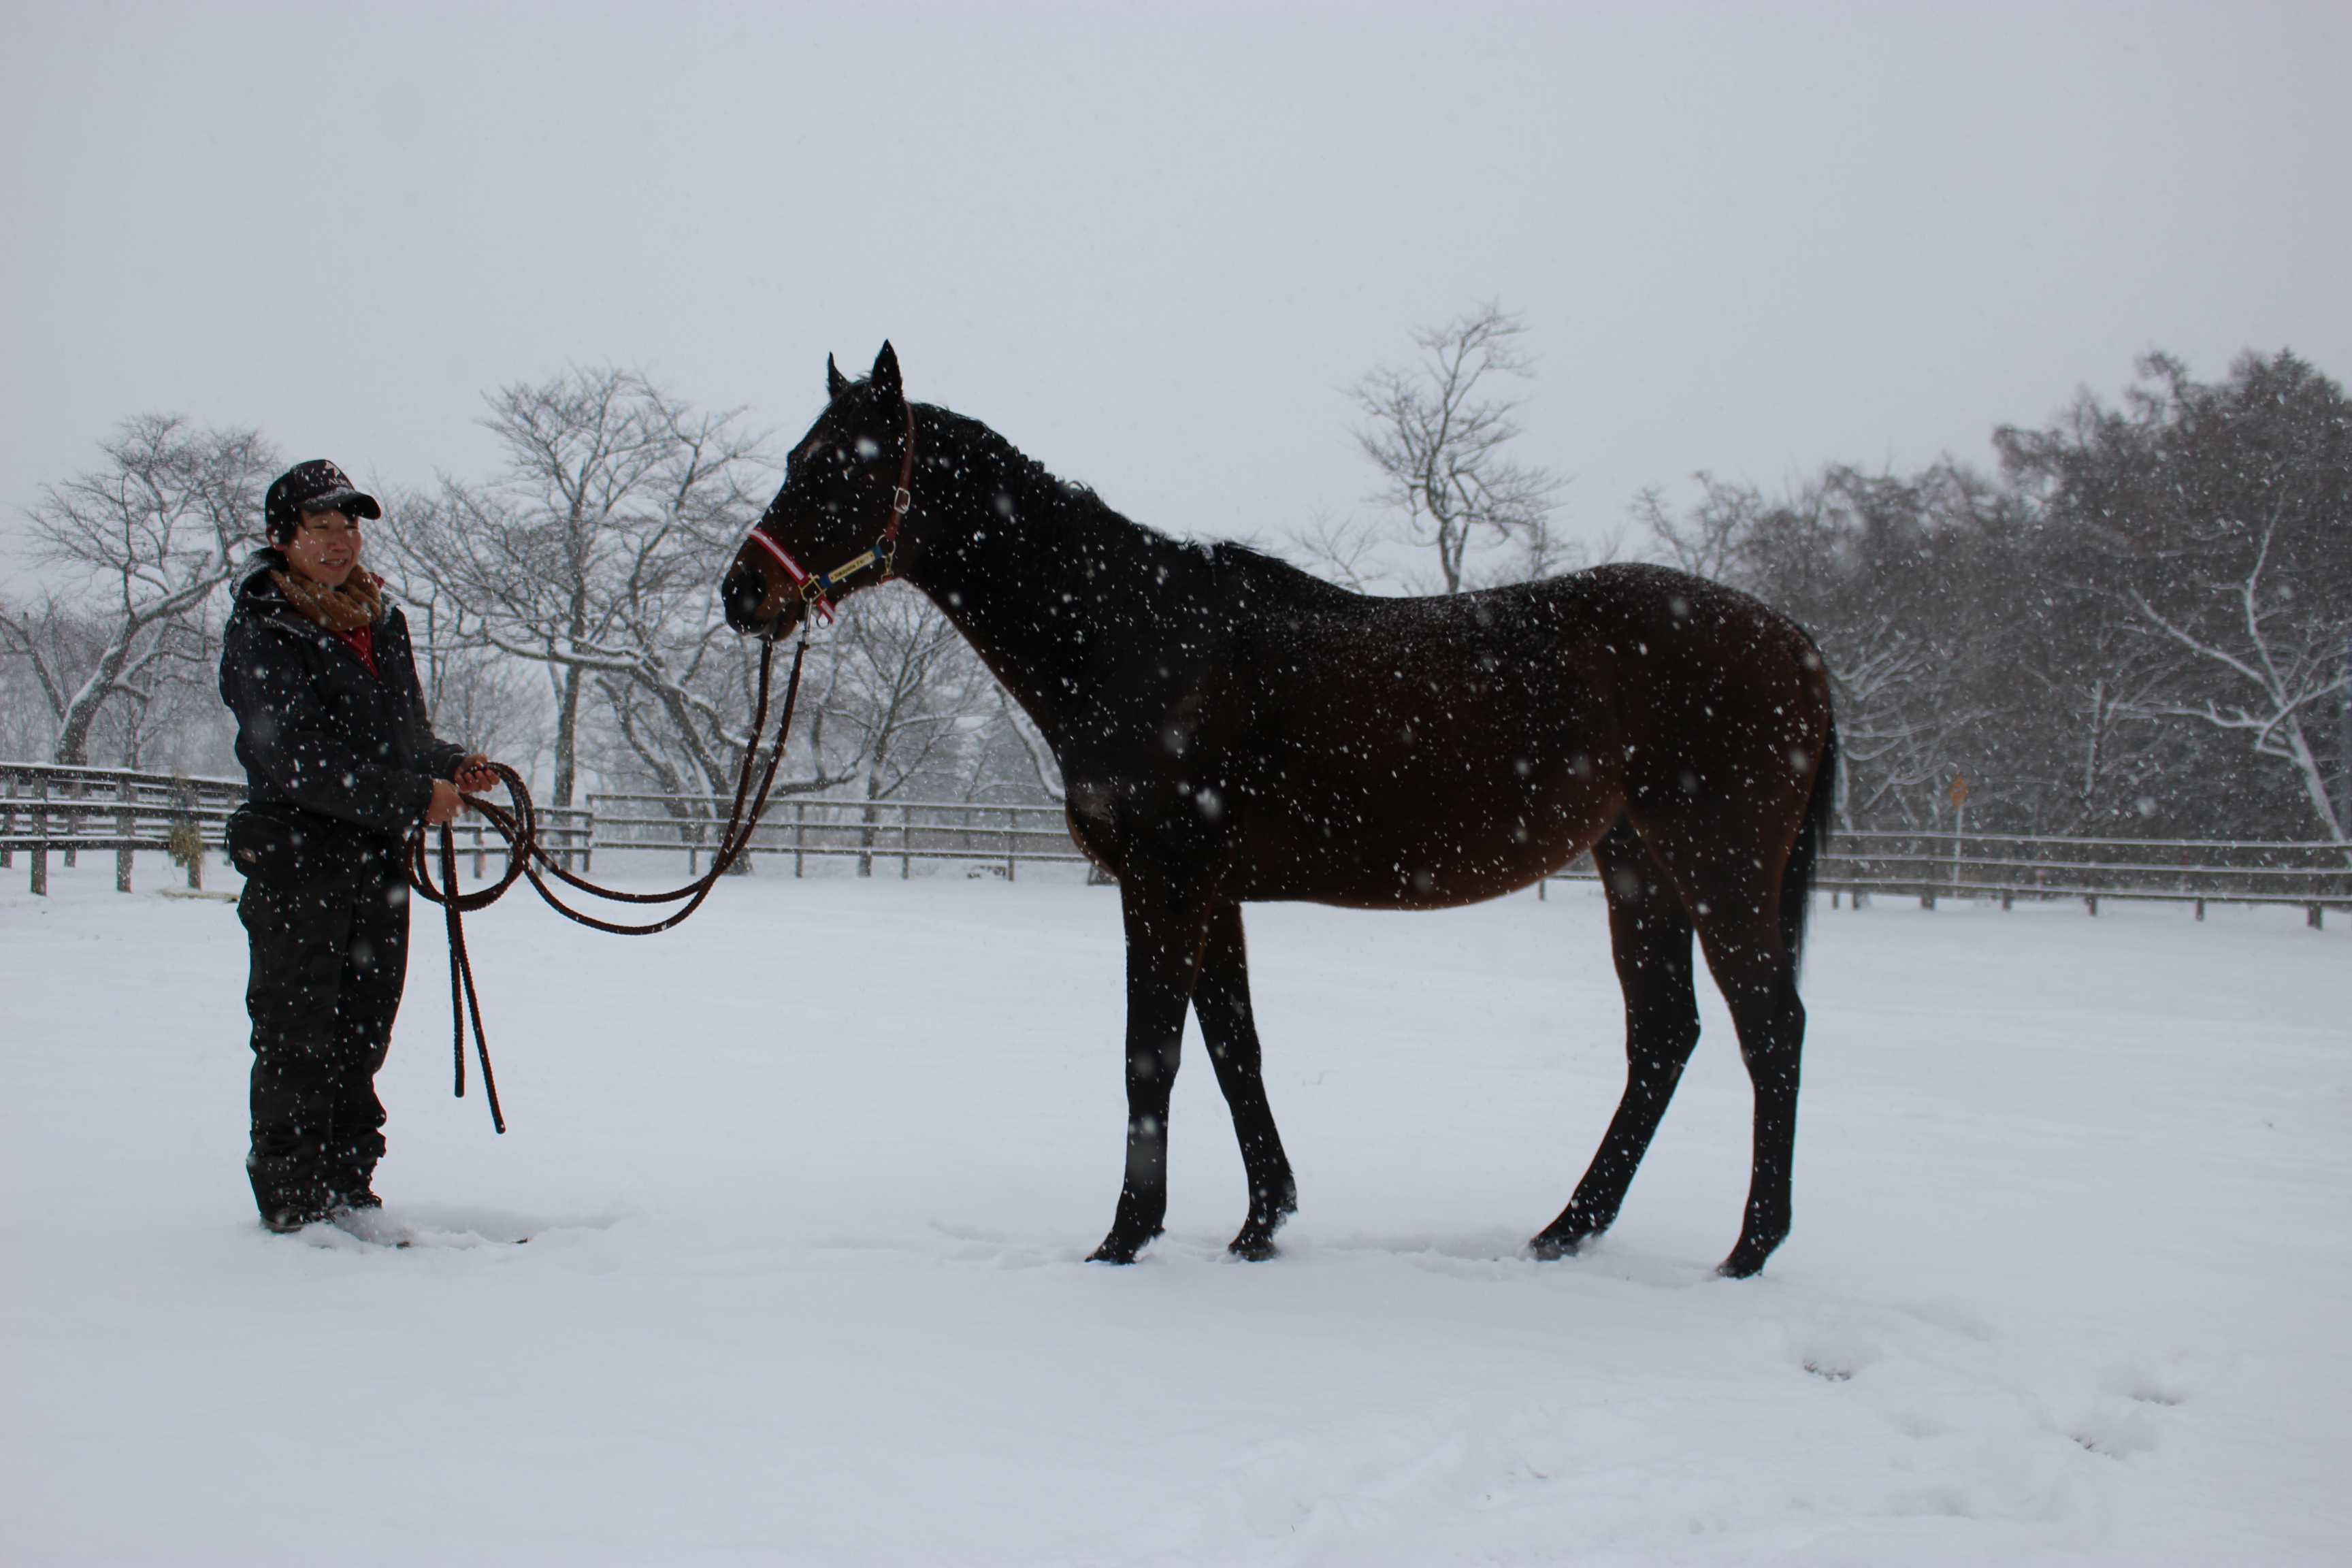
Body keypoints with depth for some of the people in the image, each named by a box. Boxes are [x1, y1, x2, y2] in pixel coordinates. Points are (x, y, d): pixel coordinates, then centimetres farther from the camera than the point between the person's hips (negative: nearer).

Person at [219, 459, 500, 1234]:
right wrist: (414, 797, -20)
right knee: (298, 1041, -2)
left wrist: (451, 764, -1)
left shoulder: (382, 620, 13)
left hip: (378, 860, 7)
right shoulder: (261, 634, -9)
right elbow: (299, 763, -19)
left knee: (363, 1035, 13)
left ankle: (348, 1188, 23)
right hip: (296, 862, -7)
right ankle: (291, 1198, 8)